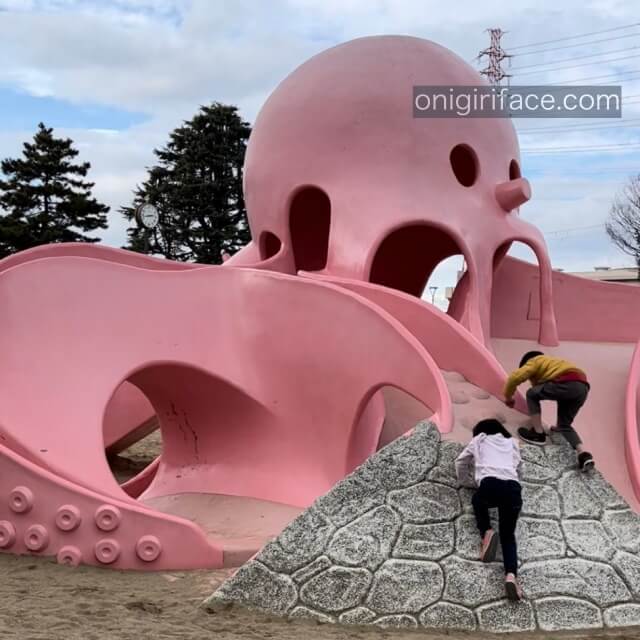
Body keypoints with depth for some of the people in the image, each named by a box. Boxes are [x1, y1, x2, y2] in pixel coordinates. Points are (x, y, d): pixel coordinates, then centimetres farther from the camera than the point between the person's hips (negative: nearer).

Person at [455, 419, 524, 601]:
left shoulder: (478, 440, 29)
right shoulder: (511, 442, 33)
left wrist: (461, 480, 58)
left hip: (490, 484, -2)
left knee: (478, 501, 34)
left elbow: (461, 462, 39)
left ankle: (486, 533, 5)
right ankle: (511, 575, -15)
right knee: (508, 534, 13)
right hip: (513, 487, 2)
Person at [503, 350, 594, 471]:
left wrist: (508, 397, 20)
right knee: (564, 425, 19)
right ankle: (584, 454, -1)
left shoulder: (535, 362, 16)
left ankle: (538, 434, 11)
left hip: (567, 383, -8)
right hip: (583, 387, 8)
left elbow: (515, 377, 4)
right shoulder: (551, 363, 39)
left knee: (532, 394, 12)